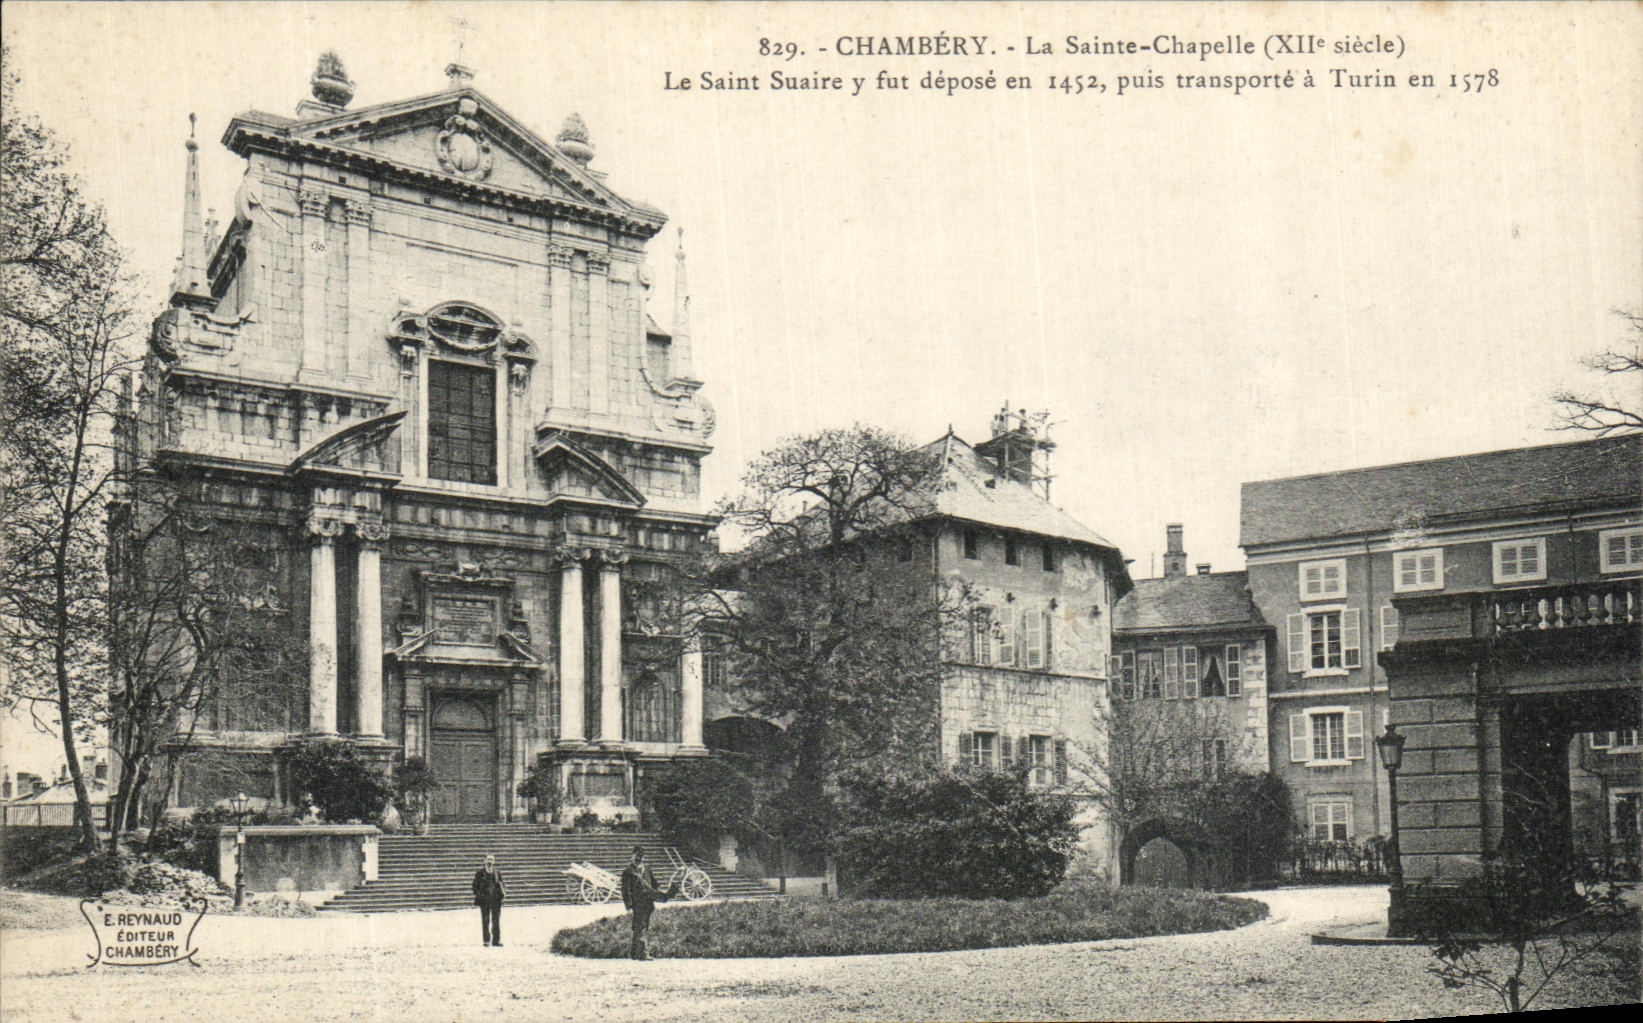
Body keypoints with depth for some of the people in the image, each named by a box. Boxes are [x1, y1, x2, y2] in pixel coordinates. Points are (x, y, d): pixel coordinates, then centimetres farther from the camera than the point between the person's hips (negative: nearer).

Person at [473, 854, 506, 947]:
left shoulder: (497, 873, 11)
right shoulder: (480, 872, 4)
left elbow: (501, 884, 15)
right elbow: (475, 885, 5)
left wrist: (503, 892, -3)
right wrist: (476, 895, -5)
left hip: (496, 899, 2)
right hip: (484, 900, -2)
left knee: (496, 921, 1)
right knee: (485, 921, 3)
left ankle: (496, 940, 5)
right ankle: (486, 940, 9)